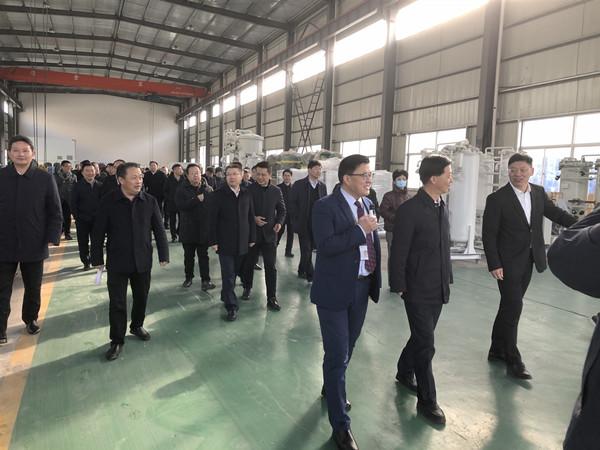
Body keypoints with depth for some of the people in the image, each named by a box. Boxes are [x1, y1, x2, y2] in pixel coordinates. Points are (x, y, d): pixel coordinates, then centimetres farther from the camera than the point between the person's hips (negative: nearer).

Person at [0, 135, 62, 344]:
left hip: (34, 246, 0)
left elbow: (56, 212, -1)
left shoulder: (45, 179, -3)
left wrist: (52, 237, -10)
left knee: (33, 289, 16)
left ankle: (31, 319, 36)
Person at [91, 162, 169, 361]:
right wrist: (97, 259, -1)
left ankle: (137, 325, 42)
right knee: (117, 303, 4)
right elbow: (98, 233, -2)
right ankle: (117, 341, 19)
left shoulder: (150, 201, -2)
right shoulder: (108, 202, -7)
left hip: (143, 261, 2)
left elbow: (159, 230, 3)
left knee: (141, 298, 17)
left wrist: (163, 254, 2)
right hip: (117, 262, -2)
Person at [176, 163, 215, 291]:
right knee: (188, 255, 14)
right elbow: (180, 205, -18)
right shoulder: (181, 190, -2)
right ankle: (188, 277, 30)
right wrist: (197, 200, -20)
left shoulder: (208, 189, 1)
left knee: (203, 255, 6)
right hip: (188, 229, 0)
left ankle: (206, 280, 11)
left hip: (204, 229, 0)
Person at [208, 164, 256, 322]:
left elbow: (251, 218, 11)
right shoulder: (218, 195, -4)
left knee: (234, 272, 13)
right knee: (228, 275, -1)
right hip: (225, 243, -4)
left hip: (242, 243, 4)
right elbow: (212, 220, -5)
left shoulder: (247, 195, 7)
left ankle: (226, 295, 34)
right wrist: (213, 241, -9)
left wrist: (252, 238, 8)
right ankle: (231, 306, 6)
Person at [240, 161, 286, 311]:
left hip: (269, 234, 1)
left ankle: (271, 298, 8)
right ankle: (247, 288, 37)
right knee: (248, 263, 13)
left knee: (271, 266, 0)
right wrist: (253, 218, -15)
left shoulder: (276, 191, 3)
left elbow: (282, 210, 12)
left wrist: (279, 223, -6)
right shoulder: (248, 189, -4)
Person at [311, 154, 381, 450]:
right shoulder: (325, 207, -15)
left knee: (347, 349, 23)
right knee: (337, 356, 0)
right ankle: (340, 425, 15)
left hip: (361, 289, 7)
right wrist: (359, 229, -24)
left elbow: (373, 243, 12)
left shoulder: (367, 204, 7)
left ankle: (331, 388, 50)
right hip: (335, 291, -7)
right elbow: (325, 245, -26)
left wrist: (376, 281, 10)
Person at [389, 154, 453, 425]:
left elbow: (444, 247, 13)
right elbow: (398, 252, -16)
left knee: (421, 337, 20)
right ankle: (427, 400, 17)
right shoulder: (410, 209, -17)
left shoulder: (442, 207, 7)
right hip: (418, 290, -8)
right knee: (425, 344, 1)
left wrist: (447, 279, 13)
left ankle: (404, 373, 43)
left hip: (438, 289, 8)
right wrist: (399, 287, -14)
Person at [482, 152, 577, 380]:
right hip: (508, 263, -6)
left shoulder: (539, 193, 5)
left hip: (527, 262, 6)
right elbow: (488, 235, -12)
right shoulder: (497, 199, -12)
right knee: (514, 308, -5)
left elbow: (556, 214, 11)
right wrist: (494, 265, -16)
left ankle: (497, 351, 28)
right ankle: (513, 362, 6)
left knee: (509, 307, 14)